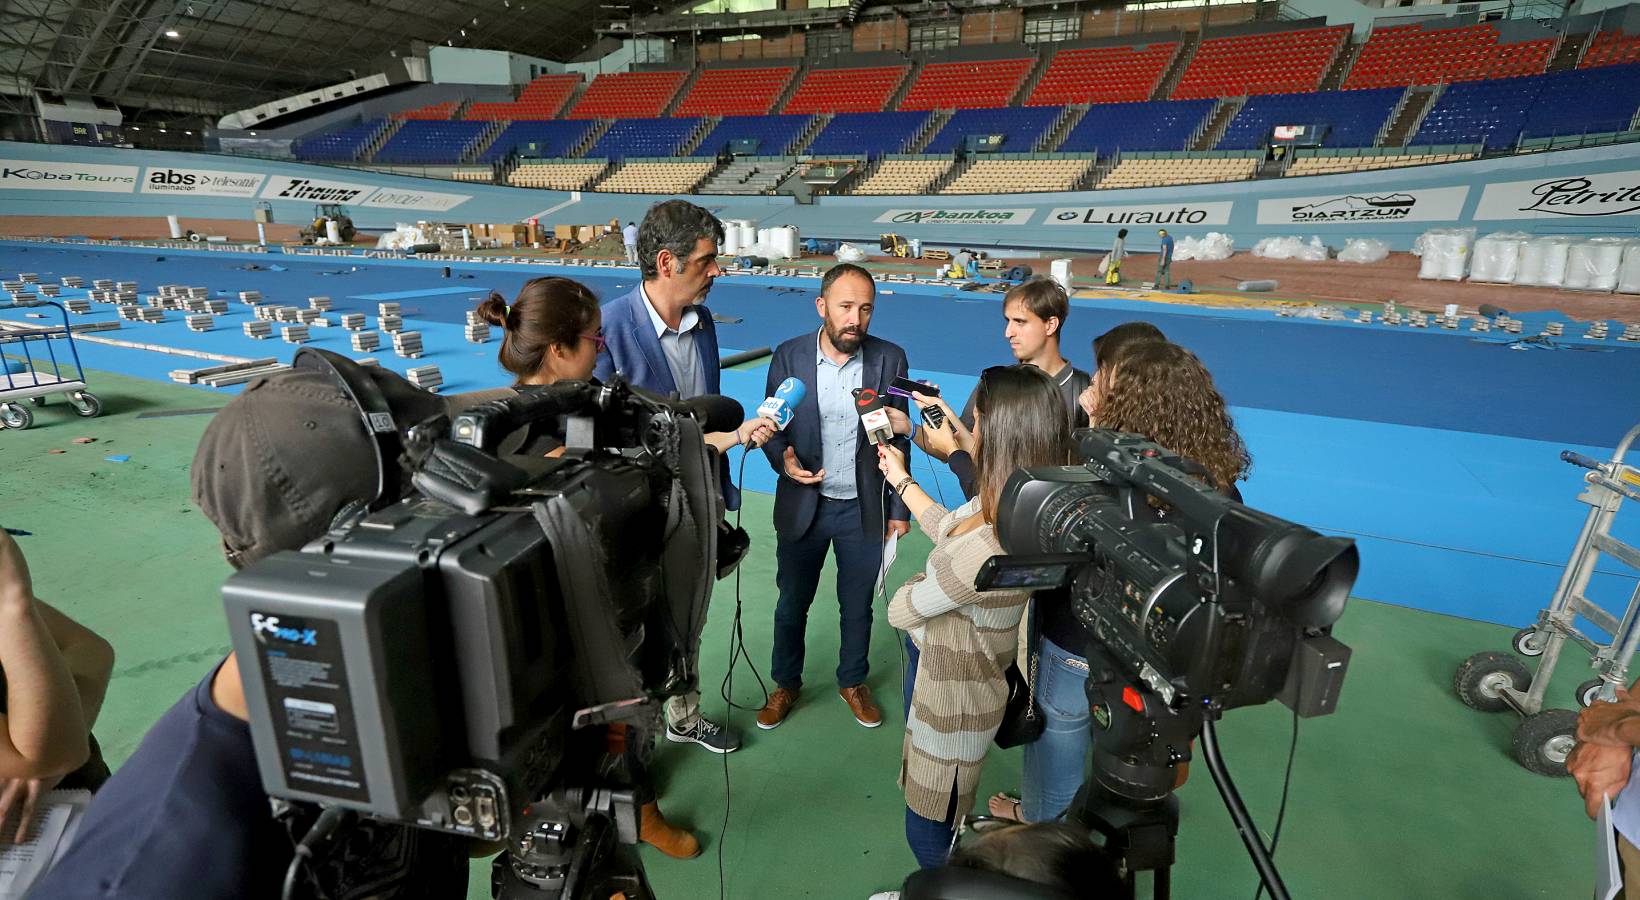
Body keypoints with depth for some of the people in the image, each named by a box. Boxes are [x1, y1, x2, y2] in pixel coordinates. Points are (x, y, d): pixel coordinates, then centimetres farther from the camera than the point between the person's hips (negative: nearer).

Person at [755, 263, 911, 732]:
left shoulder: (890, 359, -9)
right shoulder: (789, 356, -9)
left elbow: (897, 438, -1)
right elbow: (772, 427, -1)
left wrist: (899, 508, 1)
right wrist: (783, 461, -24)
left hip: (864, 509, 0)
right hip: (802, 506, 0)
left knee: (857, 605, 17)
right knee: (792, 604, 16)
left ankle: (852, 682, 42)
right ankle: (786, 685, 39)